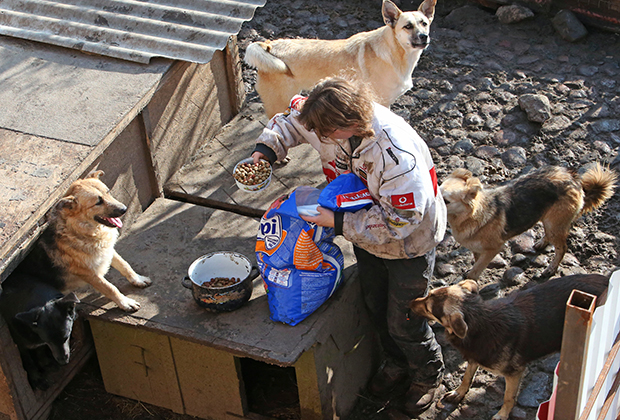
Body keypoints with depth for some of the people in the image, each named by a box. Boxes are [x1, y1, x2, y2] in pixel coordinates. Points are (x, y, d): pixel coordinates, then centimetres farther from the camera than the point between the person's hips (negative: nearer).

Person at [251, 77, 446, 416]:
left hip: (409, 243, -7)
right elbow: (293, 117, 0)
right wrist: (267, 148, -16)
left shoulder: (397, 156, -43)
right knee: (375, 306, 24)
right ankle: (396, 363, 52)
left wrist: (340, 222, -34)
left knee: (403, 323, 8)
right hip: (365, 231, 7)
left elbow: (398, 221, -36)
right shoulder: (330, 119, -22)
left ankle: (428, 374, 39)